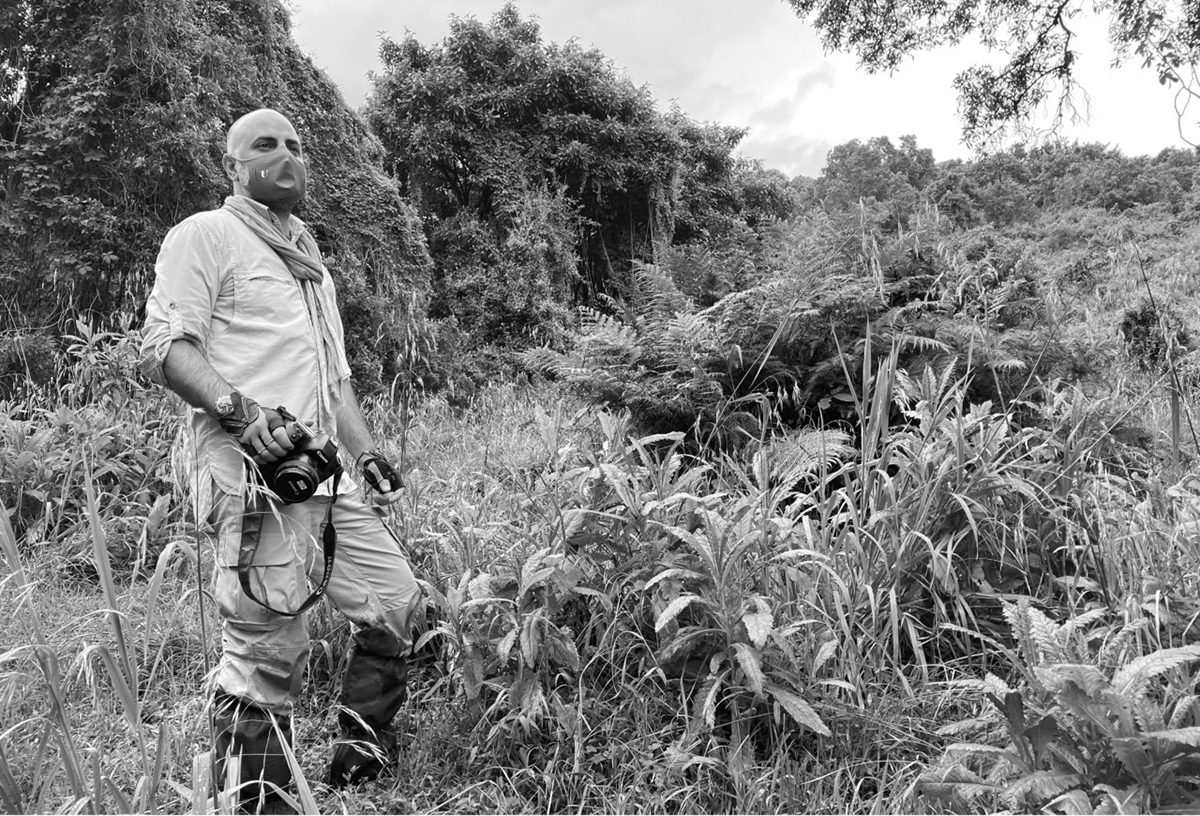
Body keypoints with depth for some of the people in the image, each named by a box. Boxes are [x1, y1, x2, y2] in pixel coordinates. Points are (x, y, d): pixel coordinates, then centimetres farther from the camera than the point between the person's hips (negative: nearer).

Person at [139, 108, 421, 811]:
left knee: (395, 600, 8)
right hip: (251, 472, -8)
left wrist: (367, 452, 18)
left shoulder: (310, 257, 27)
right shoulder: (206, 235, 2)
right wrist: (239, 410, -23)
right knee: (269, 649, -8)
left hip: (323, 470, 8)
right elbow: (164, 346, -9)